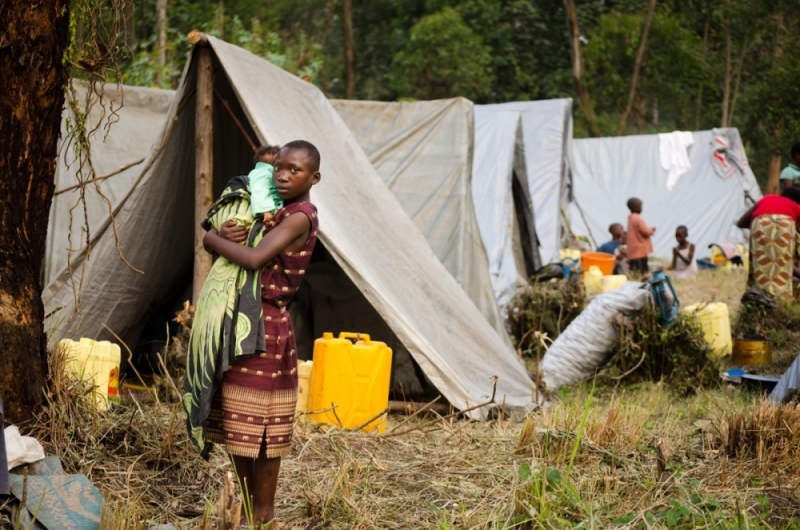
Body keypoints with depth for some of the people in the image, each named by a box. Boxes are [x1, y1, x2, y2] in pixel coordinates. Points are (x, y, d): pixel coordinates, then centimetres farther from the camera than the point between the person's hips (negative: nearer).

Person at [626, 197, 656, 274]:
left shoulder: (630, 218, 13)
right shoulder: (638, 219, -16)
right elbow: (646, 232, -16)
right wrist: (652, 230, 3)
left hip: (633, 251, 9)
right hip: (640, 251, -9)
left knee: (634, 272, 8)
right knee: (641, 272, -9)